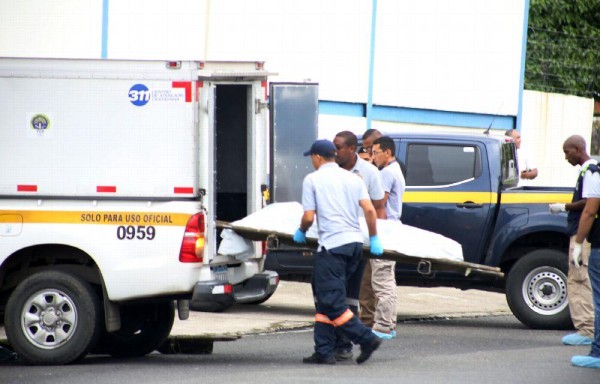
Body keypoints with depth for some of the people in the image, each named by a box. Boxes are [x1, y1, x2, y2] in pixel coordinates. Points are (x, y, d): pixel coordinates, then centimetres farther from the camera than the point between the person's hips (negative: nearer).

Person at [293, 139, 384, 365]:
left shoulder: (312, 179, 1)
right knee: (326, 298, 12)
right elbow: (369, 210, 5)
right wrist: (374, 239, 12)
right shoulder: (352, 178, 14)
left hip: (332, 244, -7)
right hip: (355, 242, 7)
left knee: (331, 301, -3)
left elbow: (308, 217, -3)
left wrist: (301, 232, 17)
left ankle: (366, 338, -12)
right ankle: (324, 352, 11)